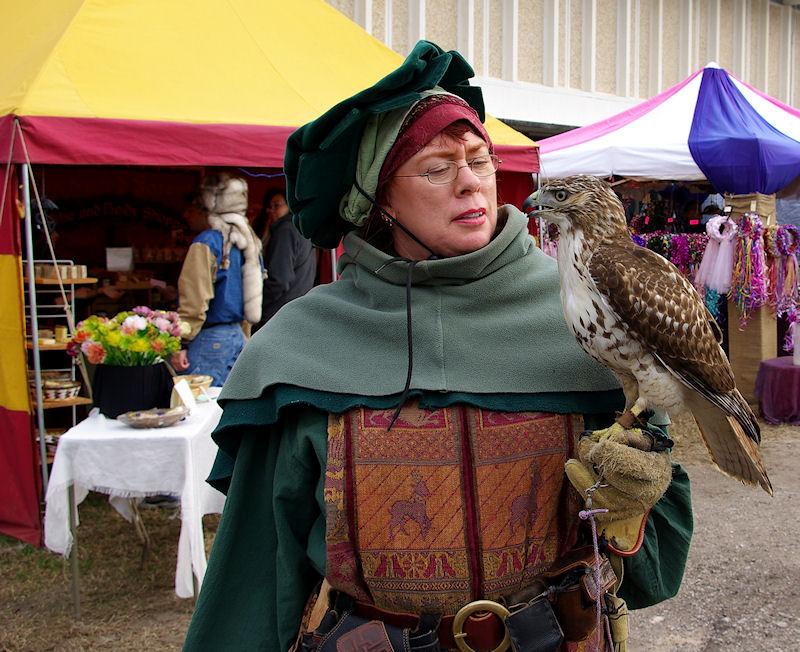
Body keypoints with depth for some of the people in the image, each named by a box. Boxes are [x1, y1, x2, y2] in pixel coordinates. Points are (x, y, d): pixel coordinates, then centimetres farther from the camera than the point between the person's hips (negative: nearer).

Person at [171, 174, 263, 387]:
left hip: (209, 339, -8)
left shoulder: (206, 243, -13)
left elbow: (194, 300, -17)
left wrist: (180, 344, -14)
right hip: (238, 337, 8)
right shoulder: (242, 242, 12)